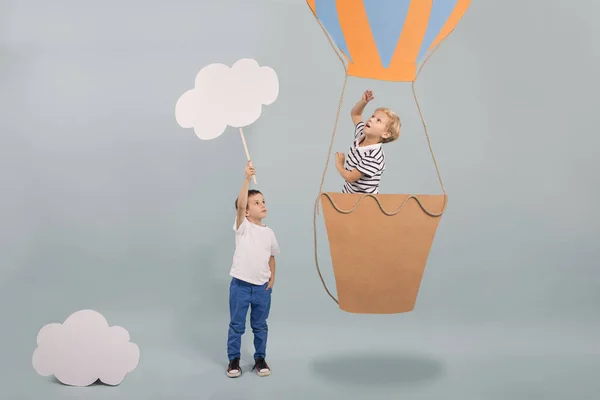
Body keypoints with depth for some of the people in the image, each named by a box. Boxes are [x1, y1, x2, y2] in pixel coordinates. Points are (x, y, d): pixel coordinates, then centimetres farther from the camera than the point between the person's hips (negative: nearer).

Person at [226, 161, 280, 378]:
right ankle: (233, 360, 21)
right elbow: (240, 204, -25)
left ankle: (260, 359, 28)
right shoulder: (243, 227, -8)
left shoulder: (269, 232, 6)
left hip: (262, 287, 4)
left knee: (260, 326, 14)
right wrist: (247, 178, -32)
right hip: (240, 285, -3)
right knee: (236, 325, 7)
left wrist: (272, 276, 3)